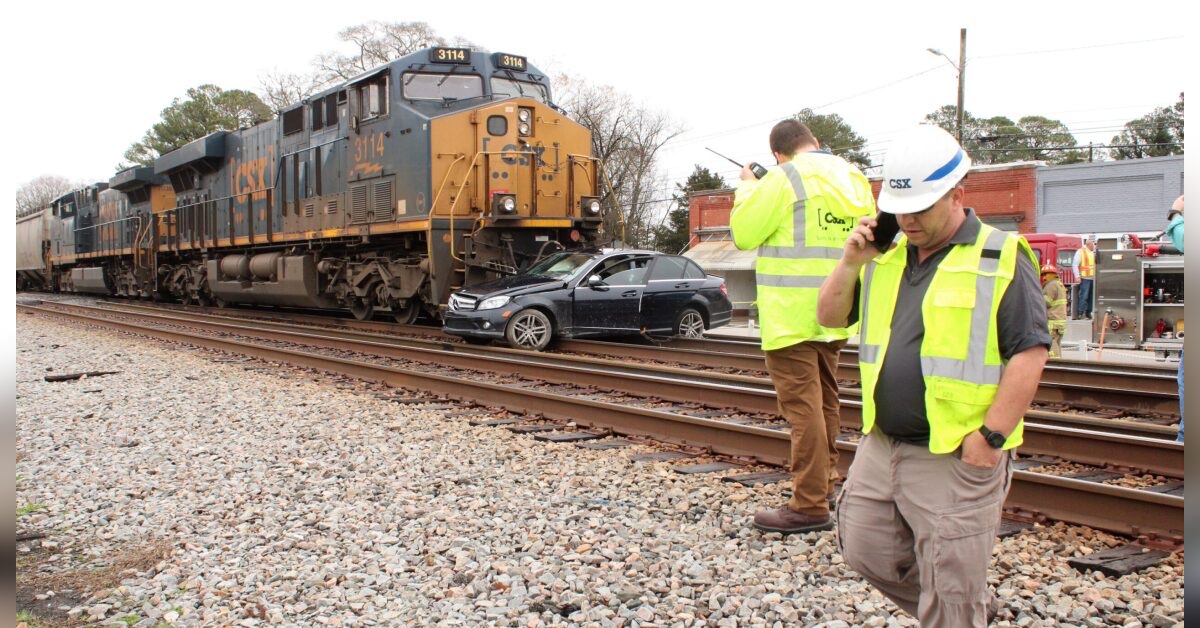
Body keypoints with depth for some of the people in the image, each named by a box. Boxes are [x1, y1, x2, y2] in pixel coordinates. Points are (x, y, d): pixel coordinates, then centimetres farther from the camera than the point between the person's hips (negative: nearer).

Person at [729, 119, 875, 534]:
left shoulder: (784, 178, -12)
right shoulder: (855, 180, 9)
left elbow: (743, 233, -9)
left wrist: (747, 188, 6)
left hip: (792, 315, -8)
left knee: (801, 404, -6)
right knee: (824, 399, 19)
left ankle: (809, 506, -4)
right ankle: (824, 482, 33)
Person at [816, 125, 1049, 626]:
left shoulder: (1001, 259, -9)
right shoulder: (886, 257, 10)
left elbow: (1030, 354, -13)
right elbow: (830, 317, 12)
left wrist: (990, 437, -18)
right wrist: (851, 262, -5)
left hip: (957, 459, -7)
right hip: (879, 448, 7)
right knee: (866, 551, 17)